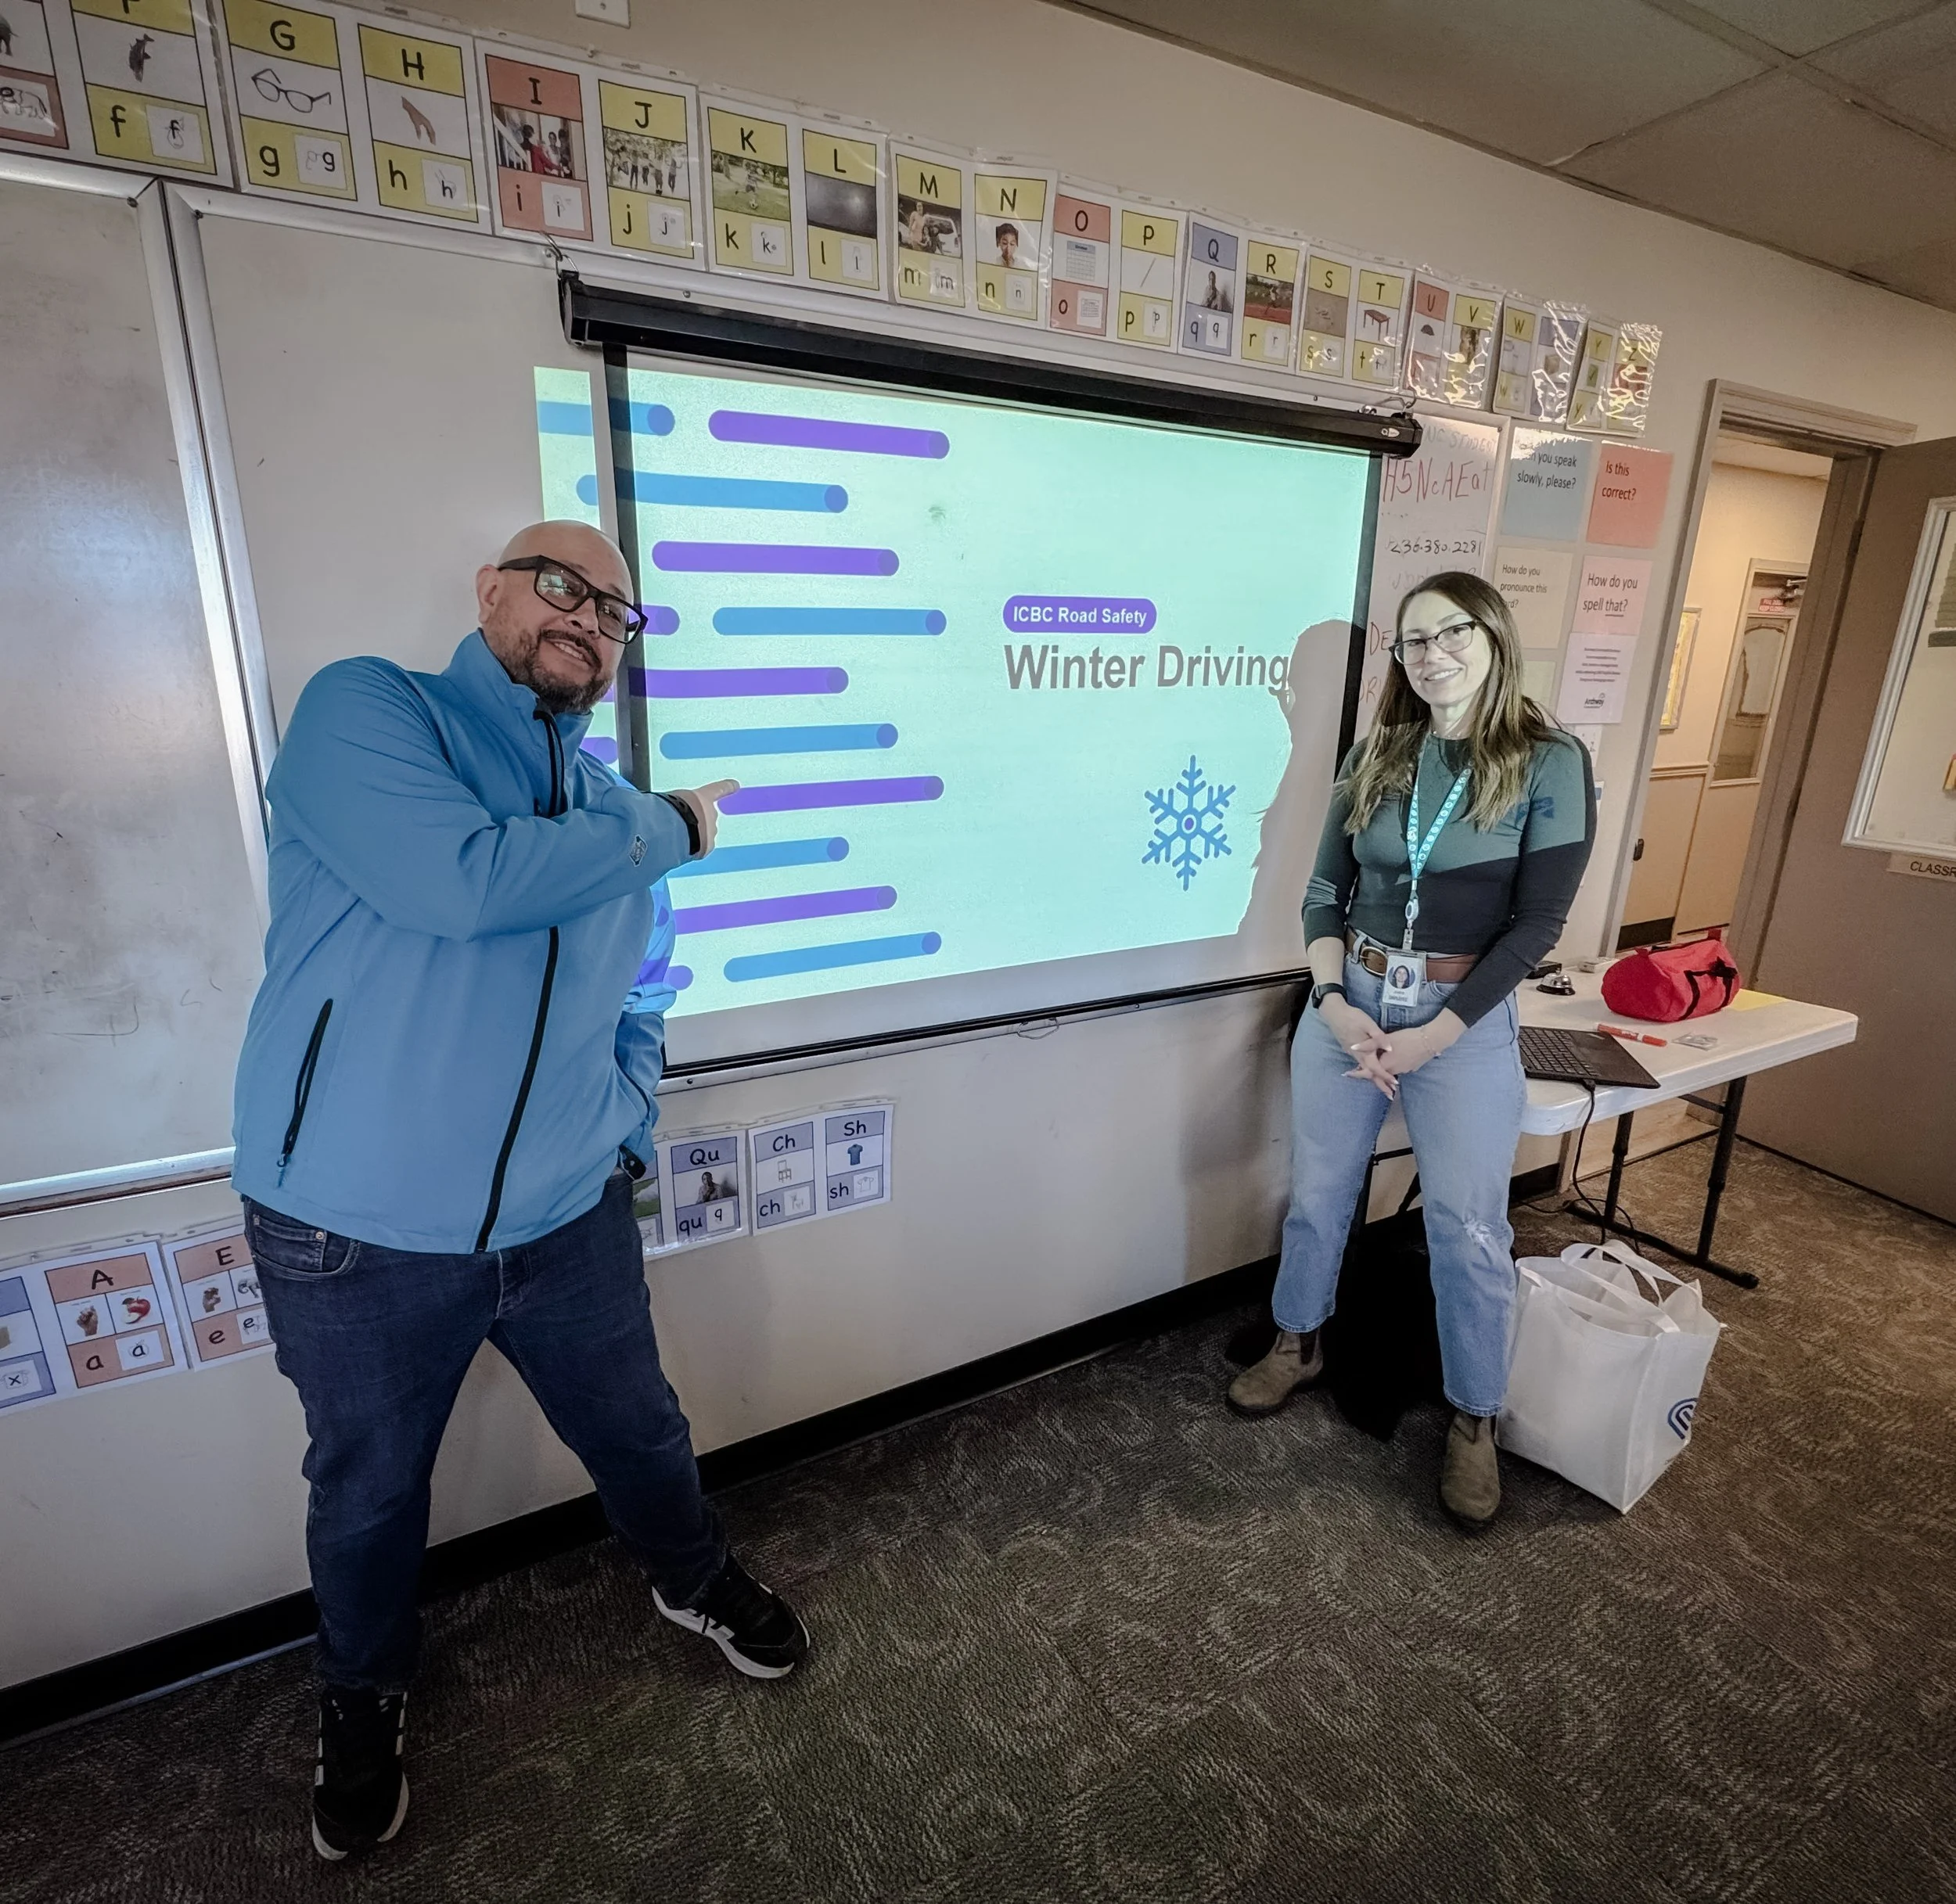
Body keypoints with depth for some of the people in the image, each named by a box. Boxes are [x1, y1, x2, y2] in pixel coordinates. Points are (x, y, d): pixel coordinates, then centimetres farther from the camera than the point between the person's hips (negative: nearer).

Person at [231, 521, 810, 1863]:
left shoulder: (617, 809, 8)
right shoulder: (366, 709, -9)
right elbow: (460, 881, -28)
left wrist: (626, 1127, 4)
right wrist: (669, 829, -16)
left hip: (567, 1222, 5)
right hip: (357, 1233, -4)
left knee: (640, 1433, 21)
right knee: (370, 1489, 20)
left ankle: (697, 1579, 52)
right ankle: (364, 1699, 51)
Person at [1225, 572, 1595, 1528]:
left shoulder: (1550, 763, -6)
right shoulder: (1375, 756, 4)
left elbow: (1535, 922, -9)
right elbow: (1324, 894, 4)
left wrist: (1432, 1035, -14)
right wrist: (1336, 1005, -10)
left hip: (1467, 1019, -3)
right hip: (1345, 1001, 3)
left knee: (1468, 1226, 6)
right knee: (1318, 1190, 14)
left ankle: (1475, 1420, 28)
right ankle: (1298, 1344, 38)